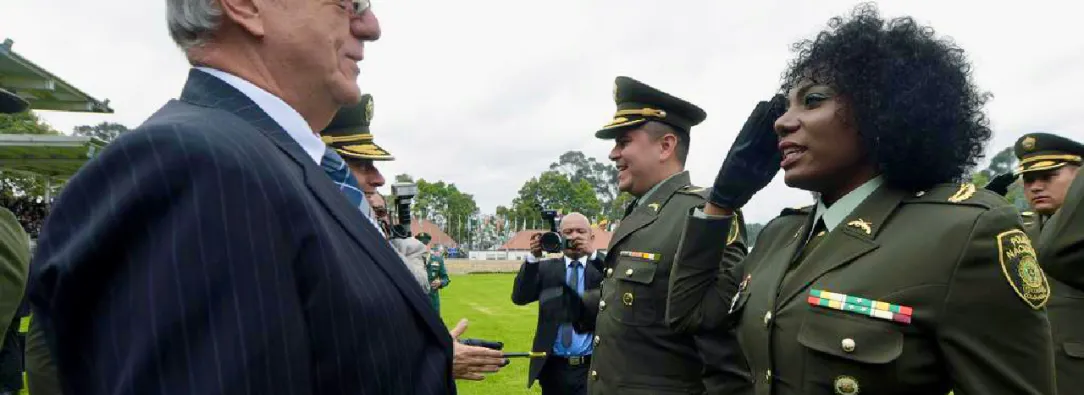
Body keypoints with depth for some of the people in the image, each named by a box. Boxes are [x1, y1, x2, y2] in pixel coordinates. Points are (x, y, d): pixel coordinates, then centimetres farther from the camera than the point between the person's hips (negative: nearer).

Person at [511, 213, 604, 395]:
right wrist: (533, 257, -16)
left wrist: (593, 253, -22)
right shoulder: (546, 269, 7)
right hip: (553, 368, 2)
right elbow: (519, 297, -4)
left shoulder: (601, 267, 3)